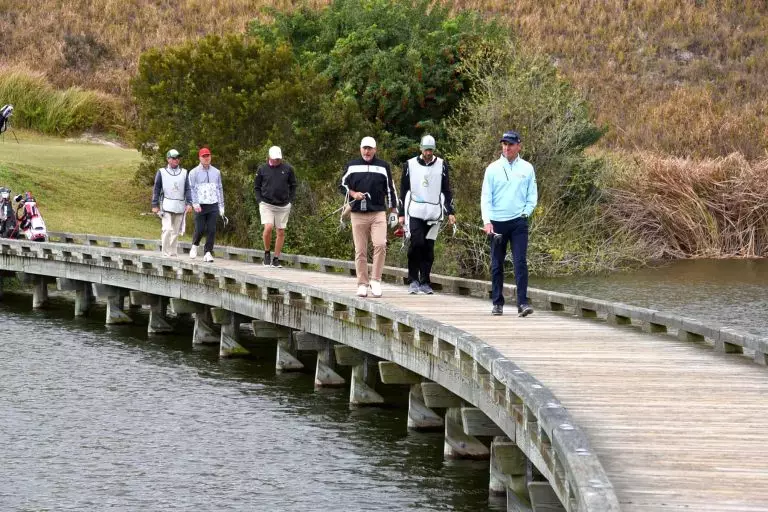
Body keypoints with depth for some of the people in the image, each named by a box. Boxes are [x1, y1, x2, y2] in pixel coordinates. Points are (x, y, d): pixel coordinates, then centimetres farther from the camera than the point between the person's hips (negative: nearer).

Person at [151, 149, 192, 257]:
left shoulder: (184, 172, 12)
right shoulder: (161, 172, 5)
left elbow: (187, 189, 9)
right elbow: (156, 189, 7)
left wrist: (189, 203, -4)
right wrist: (155, 205, 1)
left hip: (180, 206, 3)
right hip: (167, 206, -3)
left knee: (176, 231, 6)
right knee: (167, 229, -14)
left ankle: (173, 253, 12)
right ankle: (165, 253, -11)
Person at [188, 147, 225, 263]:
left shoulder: (216, 172, 14)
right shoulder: (194, 172, 3)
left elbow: (220, 189, 17)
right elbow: (192, 189, -3)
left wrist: (221, 206, 13)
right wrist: (195, 203, -16)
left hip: (213, 205, 3)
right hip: (200, 206, -3)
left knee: (211, 230, -4)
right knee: (200, 229, -4)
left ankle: (208, 252, 1)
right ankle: (195, 245, 23)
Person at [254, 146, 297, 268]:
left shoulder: (287, 169, 2)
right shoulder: (262, 169, 1)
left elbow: (293, 185, 13)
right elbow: (256, 187, 10)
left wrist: (290, 200, 4)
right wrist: (260, 200, -1)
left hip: (283, 206, 2)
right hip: (267, 205, -2)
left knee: (281, 232, 4)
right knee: (268, 228, -18)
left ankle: (276, 259, 13)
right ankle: (267, 253, 2)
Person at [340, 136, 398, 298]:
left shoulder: (383, 166, 10)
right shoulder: (351, 166, 9)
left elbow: (390, 189, 14)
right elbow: (342, 186, 15)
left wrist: (393, 210, 10)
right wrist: (353, 194, -5)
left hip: (378, 213, -1)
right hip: (358, 215, 1)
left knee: (380, 244, -18)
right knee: (360, 251, 1)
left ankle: (375, 280, -9)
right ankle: (362, 284, 7)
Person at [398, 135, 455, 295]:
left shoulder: (441, 165, 8)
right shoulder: (410, 165, 6)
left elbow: (446, 190, 11)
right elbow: (403, 190, 10)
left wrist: (450, 212, 4)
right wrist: (401, 213, 6)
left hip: (434, 213, 1)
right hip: (415, 211, -1)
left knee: (428, 248, 2)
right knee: (416, 244, -15)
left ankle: (425, 282, 10)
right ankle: (413, 280, -8)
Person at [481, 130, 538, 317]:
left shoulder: (527, 169, 6)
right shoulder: (493, 169, 3)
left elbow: (532, 196, 12)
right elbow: (485, 197, 0)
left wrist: (526, 212, -3)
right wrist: (487, 221, -11)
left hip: (518, 222, -1)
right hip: (497, 223, 1)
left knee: (520, 262, -10)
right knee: (496, 265, 6)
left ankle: (522, 303, -14)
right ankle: (497, 303, 15)